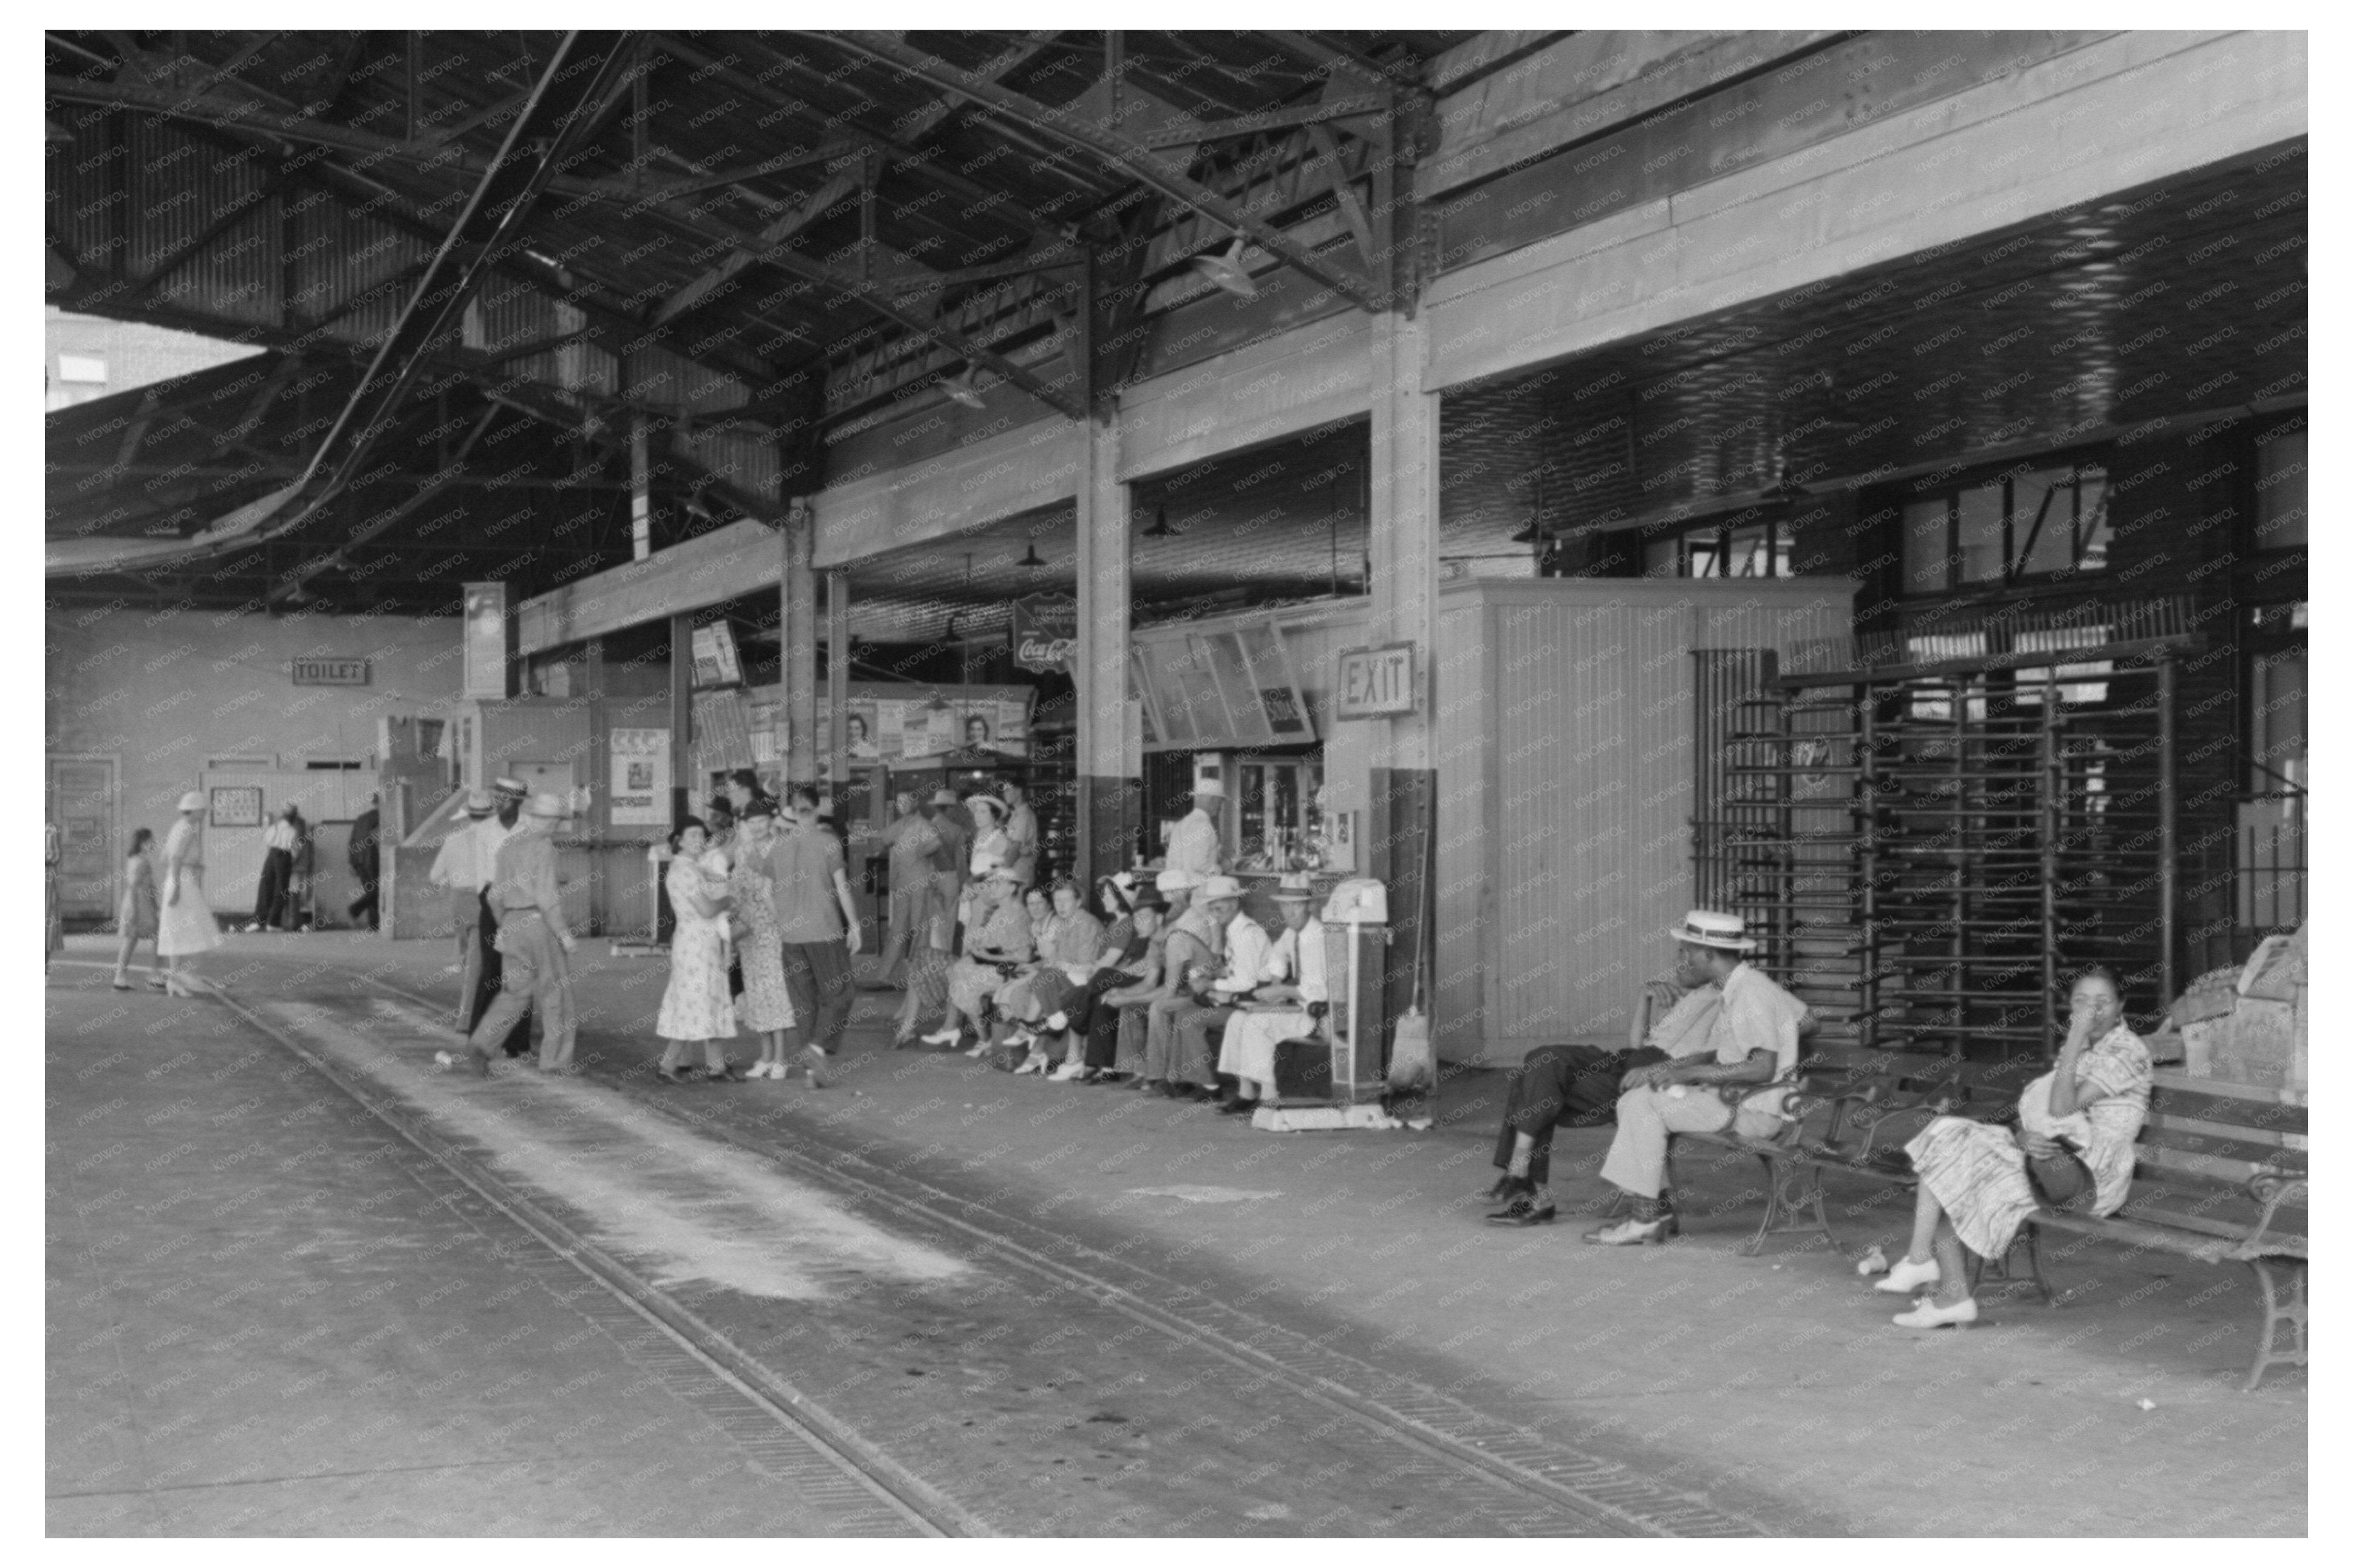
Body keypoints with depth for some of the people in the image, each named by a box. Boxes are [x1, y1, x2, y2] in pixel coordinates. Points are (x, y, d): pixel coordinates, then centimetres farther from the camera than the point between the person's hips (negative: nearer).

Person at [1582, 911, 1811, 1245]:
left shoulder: (1751, 993, -18)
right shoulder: (1735, 988, 13)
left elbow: (1762, 1069, -25)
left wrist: (1692, 1072, -21)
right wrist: (1663, 1068, 7)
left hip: (1755, 1111, -10)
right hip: (1730, 1098, 10)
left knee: (1646, 1104, -18)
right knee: (1633, 1100, 3)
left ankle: (1646, 1219, -12)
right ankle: (1658, 1208, 1)